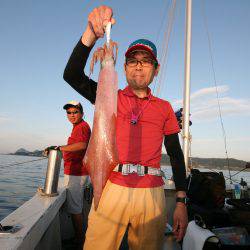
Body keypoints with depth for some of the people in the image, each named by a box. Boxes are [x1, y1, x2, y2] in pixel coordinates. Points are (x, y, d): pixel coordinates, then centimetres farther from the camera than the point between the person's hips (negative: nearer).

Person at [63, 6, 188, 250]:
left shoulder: (164, 108, 10)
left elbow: (176, 155, 9)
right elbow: (72, 75, -7)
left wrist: (181, 203, 3)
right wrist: (92, 33, -20)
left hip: (151, 194, 2)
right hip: (111, 189, -1)